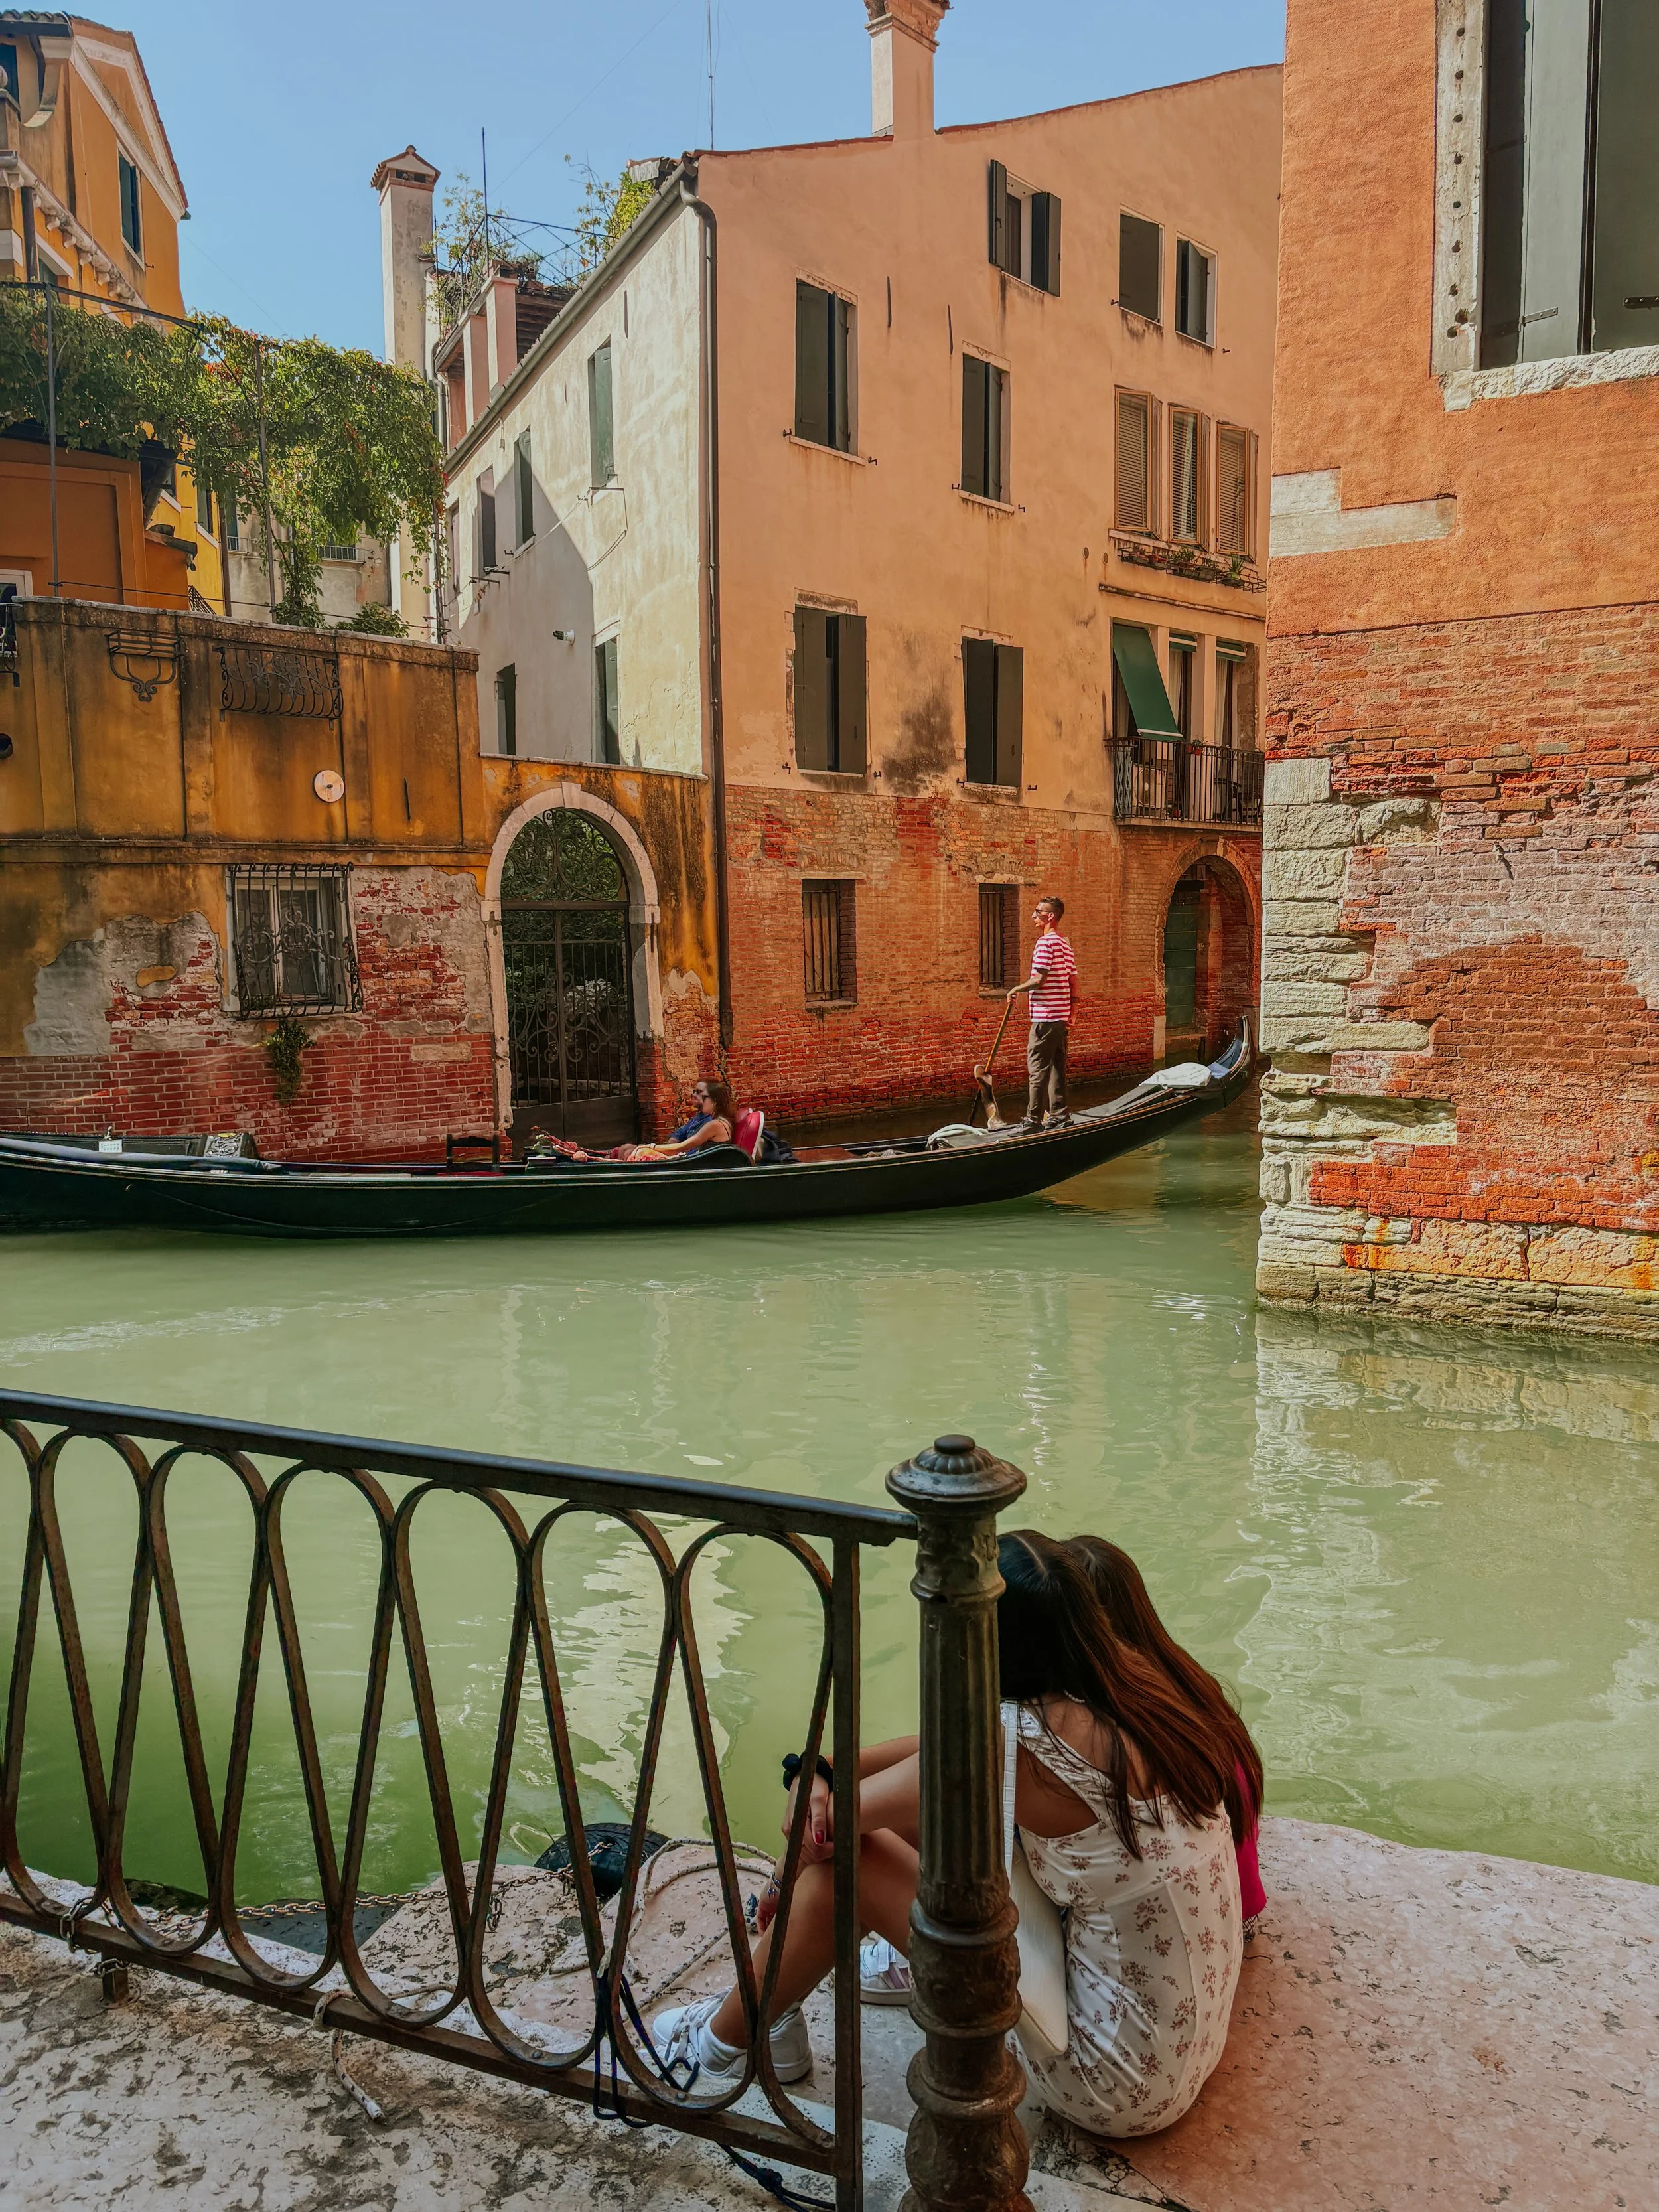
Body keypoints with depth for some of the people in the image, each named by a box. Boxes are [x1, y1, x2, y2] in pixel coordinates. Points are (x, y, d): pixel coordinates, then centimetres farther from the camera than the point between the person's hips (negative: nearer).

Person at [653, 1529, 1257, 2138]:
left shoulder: (1026, 1747, -28)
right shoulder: (1131, 1675, -6)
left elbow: (833, 1820, -13)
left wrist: (782, 1889, 8)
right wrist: (825, 1770, -4)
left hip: (1122, 2083, -7)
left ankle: (722, 2048, 20)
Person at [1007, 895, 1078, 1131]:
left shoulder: (1045, 943, -14)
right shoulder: (1065, 943, 15)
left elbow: (1039, 980, -20)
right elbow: (1073, 981, 16)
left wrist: (1016, 990, -4)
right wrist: (1072, 1012, 19)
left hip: (1045, 1017, -9)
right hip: (1061, 1018, 9)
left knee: (1037, 1068, -6)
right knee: (1056, 1068, 12)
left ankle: (1033, 1120, -4)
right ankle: (1059, 1117, 15)